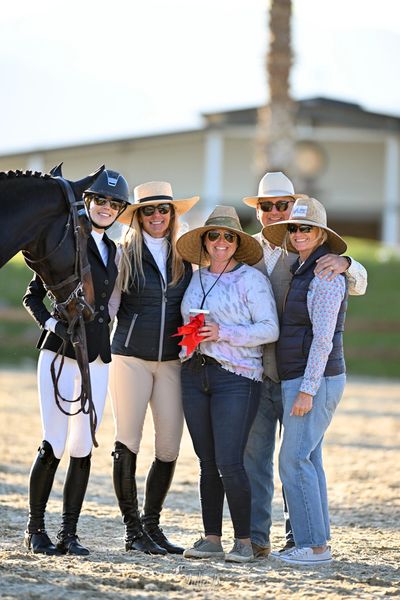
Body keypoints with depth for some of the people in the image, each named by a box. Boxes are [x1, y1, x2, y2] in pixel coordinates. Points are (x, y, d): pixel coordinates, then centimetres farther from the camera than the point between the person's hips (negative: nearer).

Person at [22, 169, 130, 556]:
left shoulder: (112, 250, 15)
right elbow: (32, 296, -2)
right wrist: (52, 323, -17)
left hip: (97, 358, 6)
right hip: (61, 352, -6)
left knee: (83, 447, 4)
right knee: (54, 444, -6)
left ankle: (68, 534, 9)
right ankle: (35, 530, 6)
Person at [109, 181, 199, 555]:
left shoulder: (183, 257, 10)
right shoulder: (124, 255, 0)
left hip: (172, 361, 3)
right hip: (130, 357, -3)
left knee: (169, 447, 2)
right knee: (127, 443, -1)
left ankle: (152, 524, 15)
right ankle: (132, 529, 8)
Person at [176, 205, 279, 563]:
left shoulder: (252, 279, -4)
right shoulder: (196, 279, 14)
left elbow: (270, 329, -10)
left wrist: (223, 333, -18)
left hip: (236, 377, -6)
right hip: (194, 374, 6)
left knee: (229, 463, -11)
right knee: (207, 463, 7)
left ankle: (244, 540, -2)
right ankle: (211, 539, 12)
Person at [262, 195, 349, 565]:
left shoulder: (326, 275, -15)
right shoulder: (300, 270, 13)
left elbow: (323, 338, -19)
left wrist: (307, 390, -21)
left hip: (316, 379, -9)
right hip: (297, 380, 9)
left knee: (294, 460, -11)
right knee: (308, 460, 10)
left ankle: (314, 545, -9)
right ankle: (316, 541, 13)